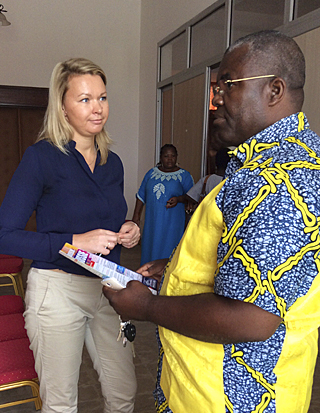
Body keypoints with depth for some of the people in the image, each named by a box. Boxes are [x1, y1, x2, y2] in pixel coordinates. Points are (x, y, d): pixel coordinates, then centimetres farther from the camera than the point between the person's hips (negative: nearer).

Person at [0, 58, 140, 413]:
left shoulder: (112, 163, 7)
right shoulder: (42, 157, -11)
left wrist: (127, 233, -2)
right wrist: (73, 242, -21)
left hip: (108, 287, 5)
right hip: (57, 289, -5)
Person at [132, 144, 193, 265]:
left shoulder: (184, 175, 2)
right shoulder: (151, 173, 11)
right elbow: (141, 196, 14)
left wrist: (178, 199, -18)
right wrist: (136, 215, 10)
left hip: (172, 223, -3)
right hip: (152, 222, 3)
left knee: (168, 251, -3)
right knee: (150, 250, 7)